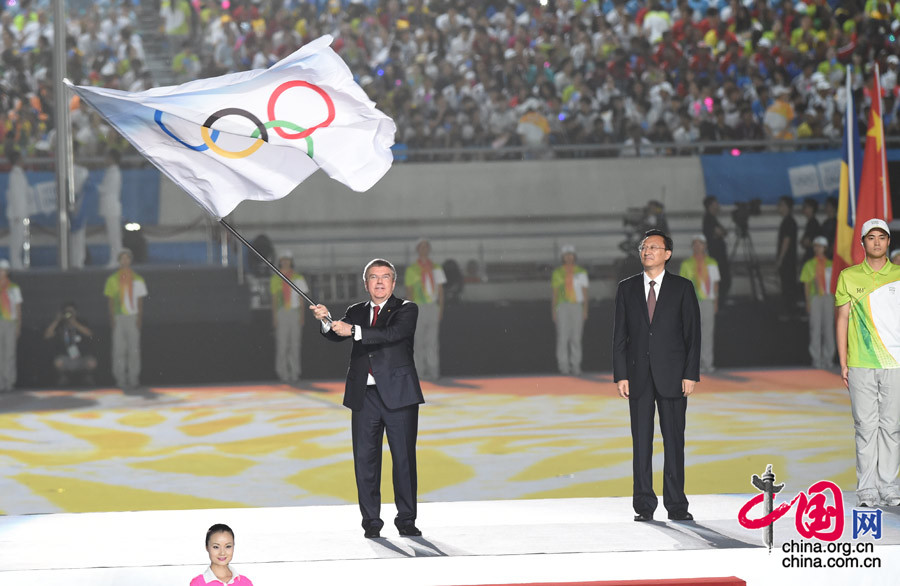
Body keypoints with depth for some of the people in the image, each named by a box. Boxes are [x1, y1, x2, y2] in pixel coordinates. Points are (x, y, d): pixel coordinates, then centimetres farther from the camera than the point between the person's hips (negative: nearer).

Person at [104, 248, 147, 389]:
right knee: (118, 349, -3)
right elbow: (111, 301, 7)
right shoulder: (113, 279, 8)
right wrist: (112, 318, -3)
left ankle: (133, 379, 1)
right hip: (118, 318, 0)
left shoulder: (137, 280, 8)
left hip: (133, 318, 0)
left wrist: (140, 318, -2)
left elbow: (140, 301, 8)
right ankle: (120, 379, 0)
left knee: (134, 349, -2)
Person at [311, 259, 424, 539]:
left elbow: (393, 334, -16)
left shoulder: (406, 310, 3)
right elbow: (337, 335, 0)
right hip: (364, 396, 3)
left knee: (404, 458, 0)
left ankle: (406, 519, 8)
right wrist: (326, 321, -22)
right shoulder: (356, 312, 16)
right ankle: (371, 521, 9)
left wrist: (354, 331, -25)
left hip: (398, 394, -3)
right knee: (365, 459, 2)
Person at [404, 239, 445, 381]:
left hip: (433, 306, 2)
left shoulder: (436, 268, 14)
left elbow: (440, 290, 13)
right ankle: (421, 371, -1)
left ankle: (433, 371, -1)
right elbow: (409, 291, 2)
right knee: (419, 341, -3)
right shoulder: (412, 269, 5)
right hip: (419, 308, -2)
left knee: (433, 340, -1)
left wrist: (441, 309, 5)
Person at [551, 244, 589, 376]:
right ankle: (563, 366, -3)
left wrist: (585, 310, -1)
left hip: (577, 306, 1)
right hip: (562, 306, -1)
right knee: (562, 336, -7)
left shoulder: (581, 272, 9)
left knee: (576, 337, -1)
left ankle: (576, 366, 2)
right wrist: (553, 311, 3)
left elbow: (585, 292, 8)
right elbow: (555, 292, 9)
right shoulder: (557, 273, 9)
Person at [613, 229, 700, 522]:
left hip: (672, 375, -1)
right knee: (641, 441, 2)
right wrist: (620, 375, -2)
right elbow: (619, 335, 6)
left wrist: (691, 374, -7)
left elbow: (693, 333, 0)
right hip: (638, 376, 2)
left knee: (674, 441, 1)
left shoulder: (682, 288, 3)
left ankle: (676, 505, 6)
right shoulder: (627, 288, 8)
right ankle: (644, 505, 7)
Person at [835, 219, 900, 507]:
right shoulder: (848, 277, 6)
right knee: (866, 426, -1)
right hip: (860, 365, -1)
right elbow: (842, 319, 7)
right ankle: (866, 488, 4)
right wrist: (843, 363, 2)